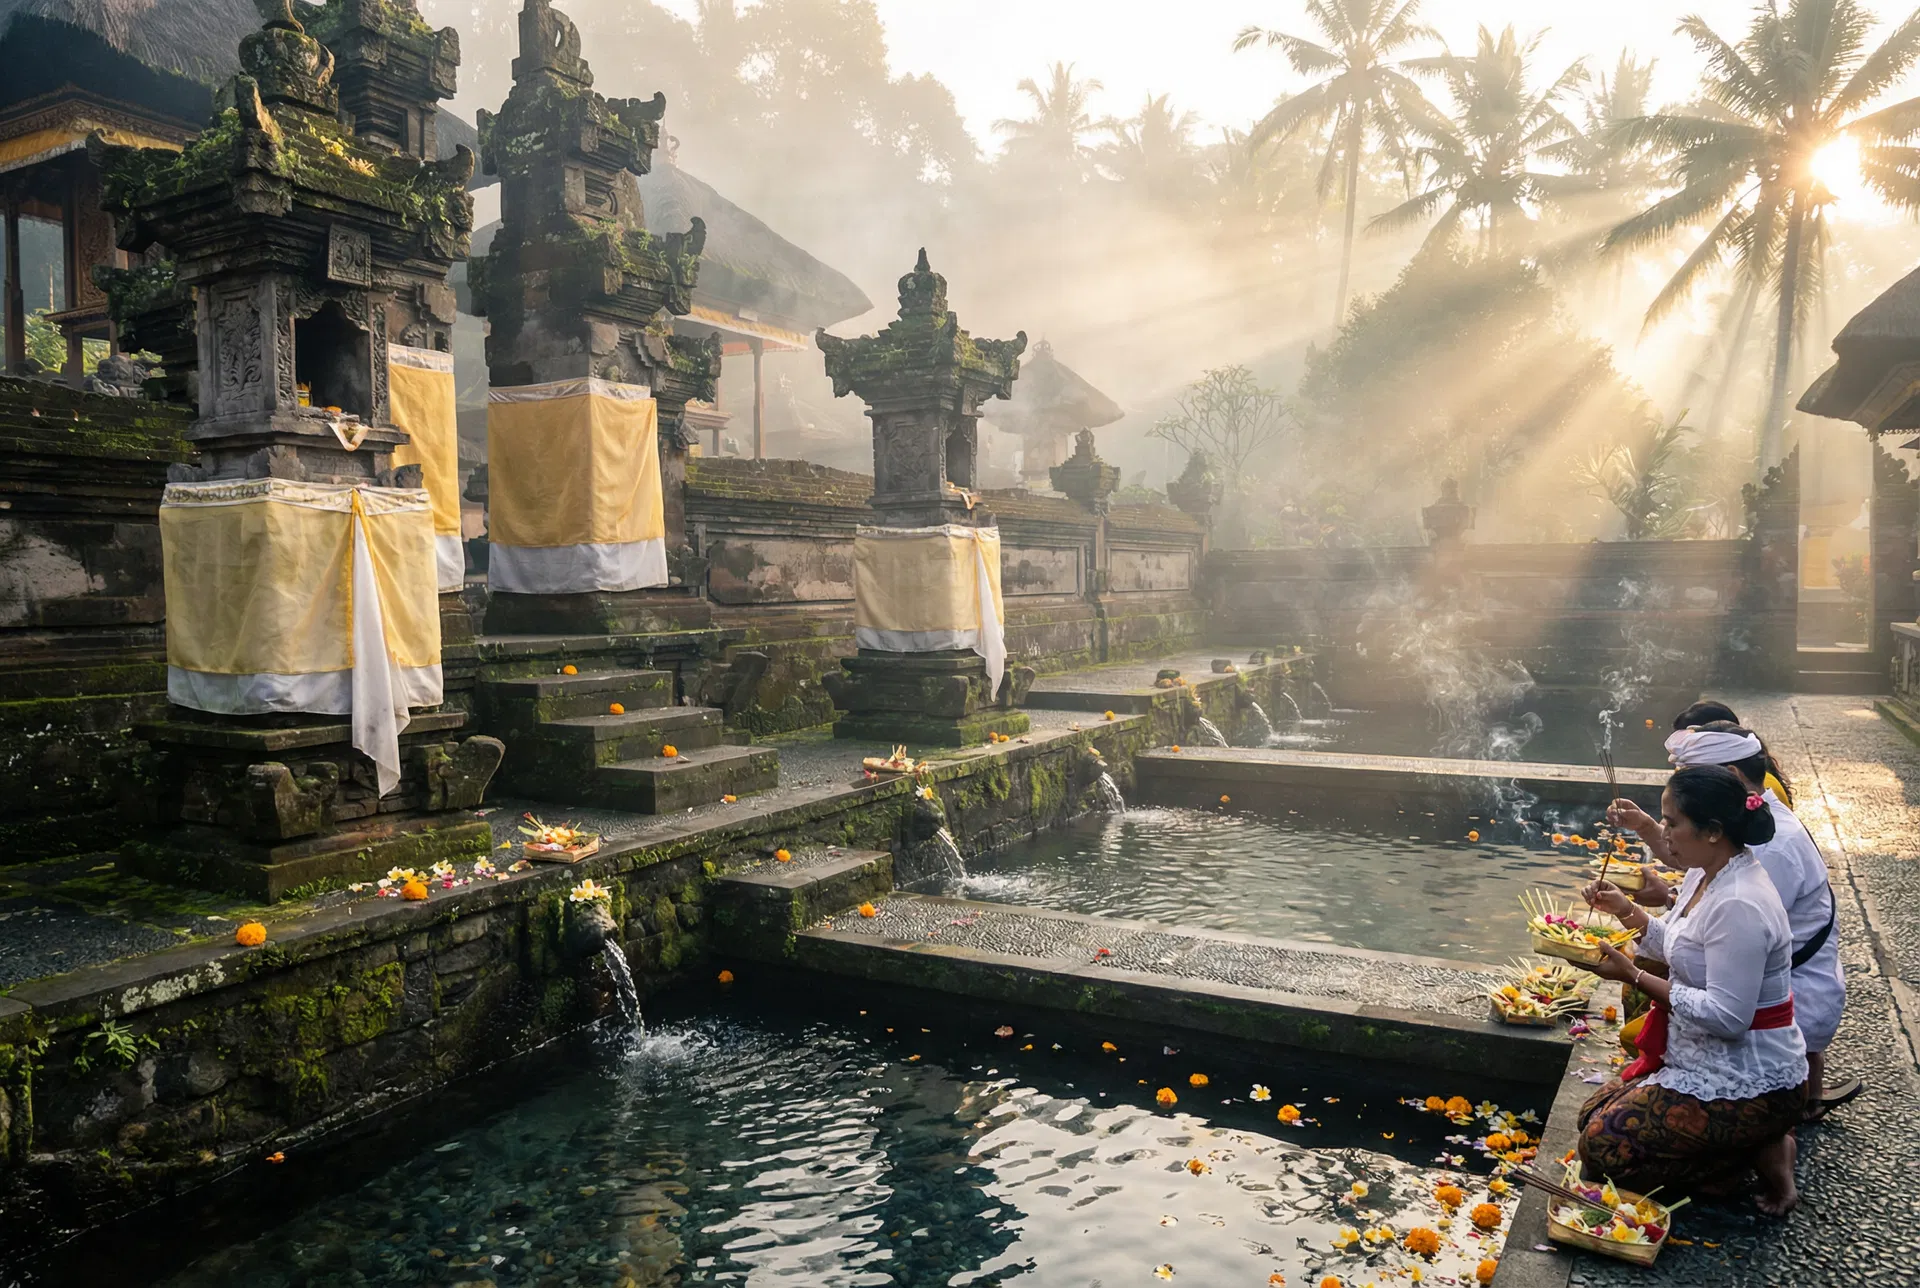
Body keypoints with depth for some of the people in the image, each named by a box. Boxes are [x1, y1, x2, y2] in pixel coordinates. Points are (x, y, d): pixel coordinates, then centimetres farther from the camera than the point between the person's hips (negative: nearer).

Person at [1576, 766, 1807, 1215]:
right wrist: (1626, 910, 1)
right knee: (1593, 1116, 13)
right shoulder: (1707, 874, 2)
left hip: (1750, 1081, -10)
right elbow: (1679, 950, 16)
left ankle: (1761, 1152, -1)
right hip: (1703, 1057, 10)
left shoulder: (1739, 907, -29)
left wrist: (1634, 976, -26)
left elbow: (1727, 1017, -29)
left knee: (1604, 1149, -13)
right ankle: (1750, 1139, 12)